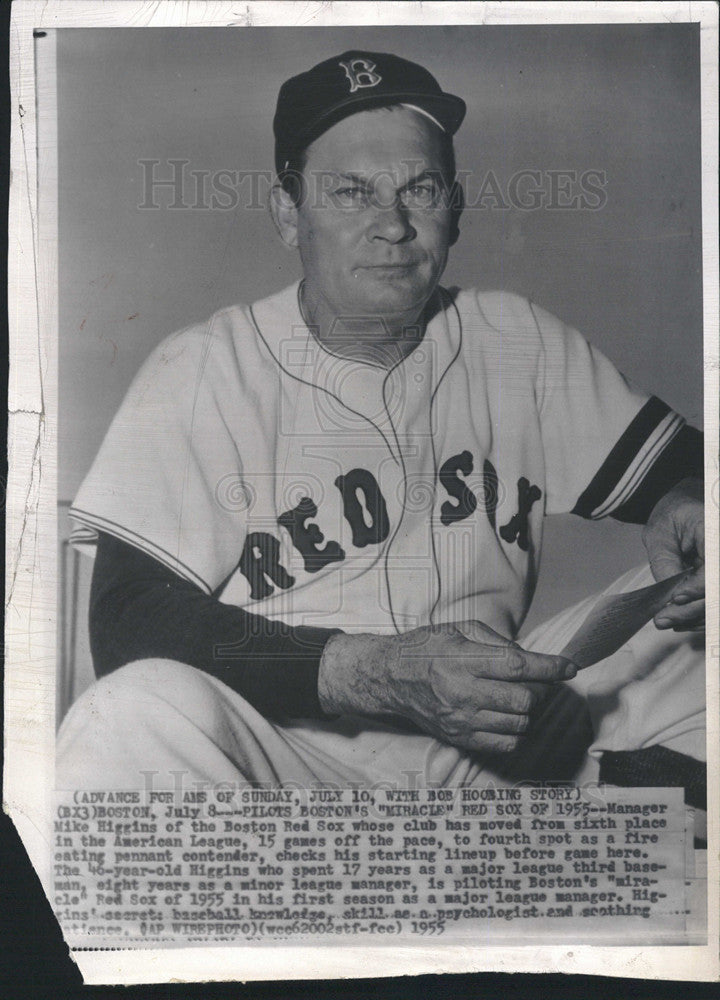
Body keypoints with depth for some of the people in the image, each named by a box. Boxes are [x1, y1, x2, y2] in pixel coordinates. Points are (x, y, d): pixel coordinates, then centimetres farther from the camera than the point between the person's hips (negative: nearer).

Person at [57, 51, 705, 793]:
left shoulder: (519, 343, 8)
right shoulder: (203, 371, -7)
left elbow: (676, 470, 17)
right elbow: (128, 623, -15)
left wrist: (682, 505, -11)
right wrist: (378, 672, -27)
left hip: (495, 745, 4)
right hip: (287, 749, -3)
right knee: (135, 716, -34)